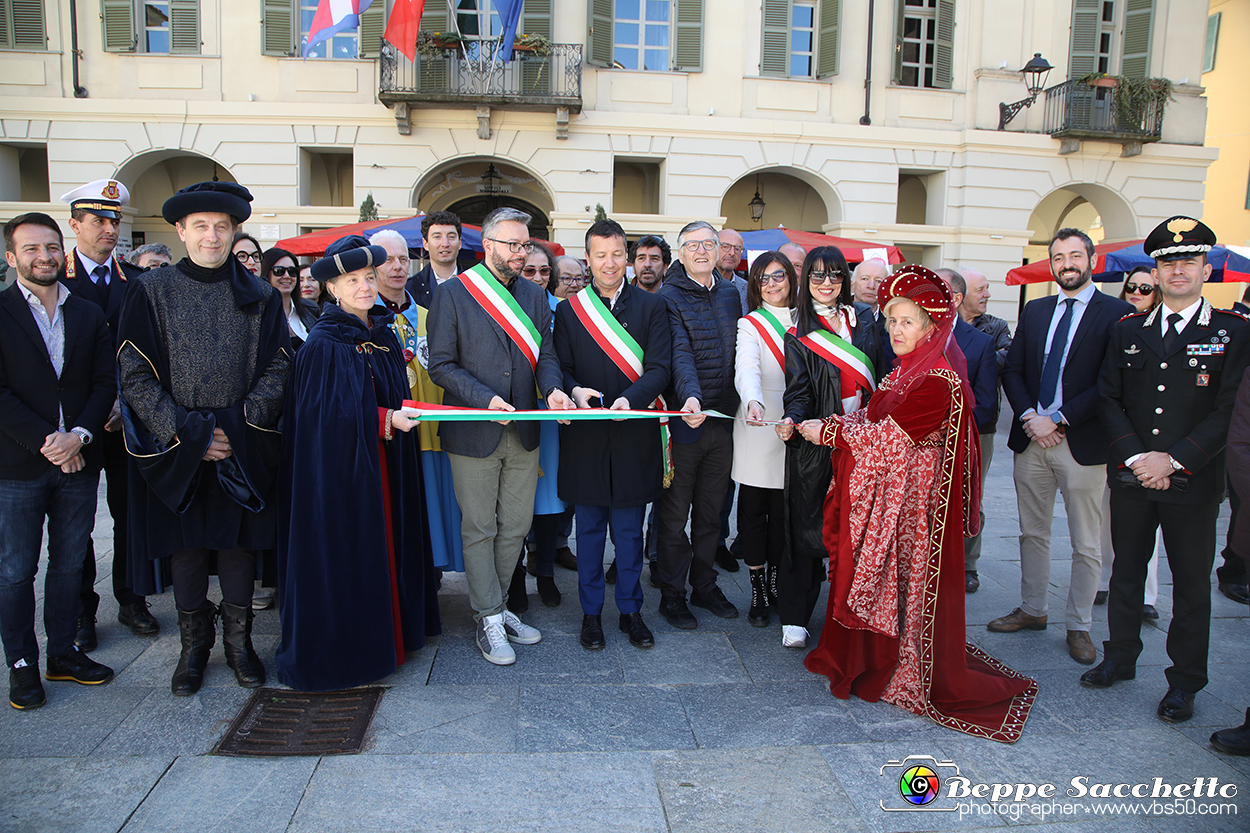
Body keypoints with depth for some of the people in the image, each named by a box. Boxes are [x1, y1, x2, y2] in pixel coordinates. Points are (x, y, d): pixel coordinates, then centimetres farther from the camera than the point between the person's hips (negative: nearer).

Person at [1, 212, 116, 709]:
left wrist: (79, 435, -10)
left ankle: (63, 653, 25)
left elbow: (105, 383, 4)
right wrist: (44, 442, -15)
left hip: (78, 461, 4)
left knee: (69, 563, 12)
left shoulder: (89, 315, 10)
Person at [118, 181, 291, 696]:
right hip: (175, 447, 0)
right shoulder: (150, 292, 0)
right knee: (185, 546, 9)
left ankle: (238, 641, 24)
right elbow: (135, 375, -4)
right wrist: (189, 434, -11)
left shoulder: (259, 296, 4)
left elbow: (278, 368, 1)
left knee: (239, 543, 8)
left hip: (243, 447, 1)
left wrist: (237, 426, -10)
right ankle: (194, 646, 25)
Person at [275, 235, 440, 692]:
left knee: (386, 539, 12)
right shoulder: (323, 344, -11)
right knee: (346, 549, -1)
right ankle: (344, 646, 13)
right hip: (340, 463, -7)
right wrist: (383, 419, -21)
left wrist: (404, 415, 4)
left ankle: (387, 631, 25)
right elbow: (325, 411, -16)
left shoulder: (385, 334, 10)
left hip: (385, 462, 7)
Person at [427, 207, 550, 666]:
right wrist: (486, 399, -20)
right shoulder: (451, 294, -4)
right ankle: (490, 619, 17)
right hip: (473, 433, -4)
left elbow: (545, 356, 8)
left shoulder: (536, 296, 10)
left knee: (516, 526, 12)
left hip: (523, 432, 5)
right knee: (479, 529, 5)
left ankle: (495, 605, 29)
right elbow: (441, 365, -7)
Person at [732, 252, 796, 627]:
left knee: (784, 511, 5)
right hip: (759, 429, -3)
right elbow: (746, 369, -19)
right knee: (754, 509, 2)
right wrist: (753, 402, -38)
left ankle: (776, 586, 18)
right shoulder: (750, 325, 0)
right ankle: (758, 593, 13)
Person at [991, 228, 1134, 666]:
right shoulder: (1034, 311, 12)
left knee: (1085, 545, 6)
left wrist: (1057, 420, -16)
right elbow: (1012, 370, 9)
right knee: (1032, 533, 15)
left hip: (1082, 444, -4)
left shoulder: (1118, 313, -5)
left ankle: (1078, 626, 19)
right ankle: (1032, 610, 29)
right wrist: (1029, 417, -7)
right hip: (1031, 438, 5)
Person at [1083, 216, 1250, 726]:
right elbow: (1109, 400, 4)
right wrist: (1135, 456, -9)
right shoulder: (1127, 332, 8)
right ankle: (1120, 657, 30)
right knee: (1126, 571, 14)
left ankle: (1184, 682, 21)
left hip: (1194, 482, -3)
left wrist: (1173, 460, -16)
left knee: (1191, 583, 7)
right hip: (1131, 476, 3)